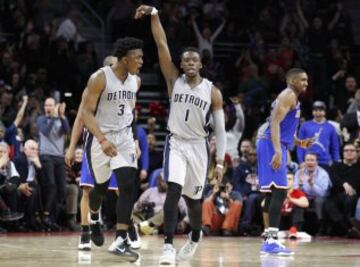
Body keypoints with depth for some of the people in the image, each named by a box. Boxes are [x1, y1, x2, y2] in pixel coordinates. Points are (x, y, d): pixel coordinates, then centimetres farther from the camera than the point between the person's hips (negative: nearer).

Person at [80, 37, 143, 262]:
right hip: (100, 137, -4)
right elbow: (87, 112, -21)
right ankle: (94, 218, 46)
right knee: (102, 187, 12)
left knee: (128, 186, -13)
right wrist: (103, 140, -32)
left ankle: (120, 241, -16)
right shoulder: (100, 78, -18)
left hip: (124, 136, 4)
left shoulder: (136, 81, 1)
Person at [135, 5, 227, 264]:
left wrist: (220, 160, -7)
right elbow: (162, 45, -11)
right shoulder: (174, 80, -2)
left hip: (198, 146, 1)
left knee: (193, 198, 12)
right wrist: (154, 15, -21)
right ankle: (169, 246, -22)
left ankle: (195, 236, 42)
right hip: (176, 143, -1)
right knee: (174, 191, -21)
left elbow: (220, 129, -1)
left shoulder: (212, 91, -2)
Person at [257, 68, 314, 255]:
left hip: (276, 147, 11)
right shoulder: (288, 96, -9)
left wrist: (299, 143, 20)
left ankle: (268, 239, 16)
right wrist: (278, 151, -29)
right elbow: (275, 123, -20)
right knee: (279, 191, -16)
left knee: (273, 193, 12)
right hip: (272, 146, -11)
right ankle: (271, 241, -22)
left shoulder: (291, 98, 23)